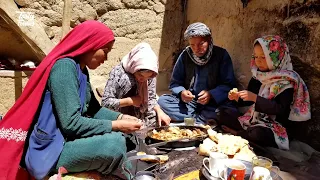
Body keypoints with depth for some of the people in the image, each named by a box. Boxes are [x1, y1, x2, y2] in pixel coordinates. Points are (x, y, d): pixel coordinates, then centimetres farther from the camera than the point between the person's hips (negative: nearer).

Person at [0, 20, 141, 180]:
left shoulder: (82, 69, 8)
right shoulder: (65, 66, -21)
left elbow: (93, 109, 13)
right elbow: (71, 124, -26)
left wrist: (120, 117, 0)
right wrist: (116, 125, -19)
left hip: (67, 139, 10)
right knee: (115, 142, -26)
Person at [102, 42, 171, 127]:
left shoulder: (150, 76, -4)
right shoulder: (118, 73, -19)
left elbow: (151, 99, 5)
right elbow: (105, 102, -18)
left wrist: (159, 111, -15)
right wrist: (130, 101, -22)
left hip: (143, 118, 5)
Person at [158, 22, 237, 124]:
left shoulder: (221, 55, -3)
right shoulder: (185, 55, 2)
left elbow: (229, 85, -6)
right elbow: (175, 83, 5)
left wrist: (211, 94, -23)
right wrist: (181, 92, -17)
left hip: (213, 103, -2)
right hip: (188, 102, 3)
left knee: (229, 110, -33)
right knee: (162, 101, -21)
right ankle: (202, 121, -23)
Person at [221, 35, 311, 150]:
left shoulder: (287, 80, -13)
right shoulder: (258, 76, 4)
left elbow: (281, 109, -22)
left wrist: (255, 98, -30)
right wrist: (237, 98, -10)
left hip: (274, 127, -5)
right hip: (254, 119, 6)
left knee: (257, 133, -37)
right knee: (222, 115, -4)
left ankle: (237, 133, -8)